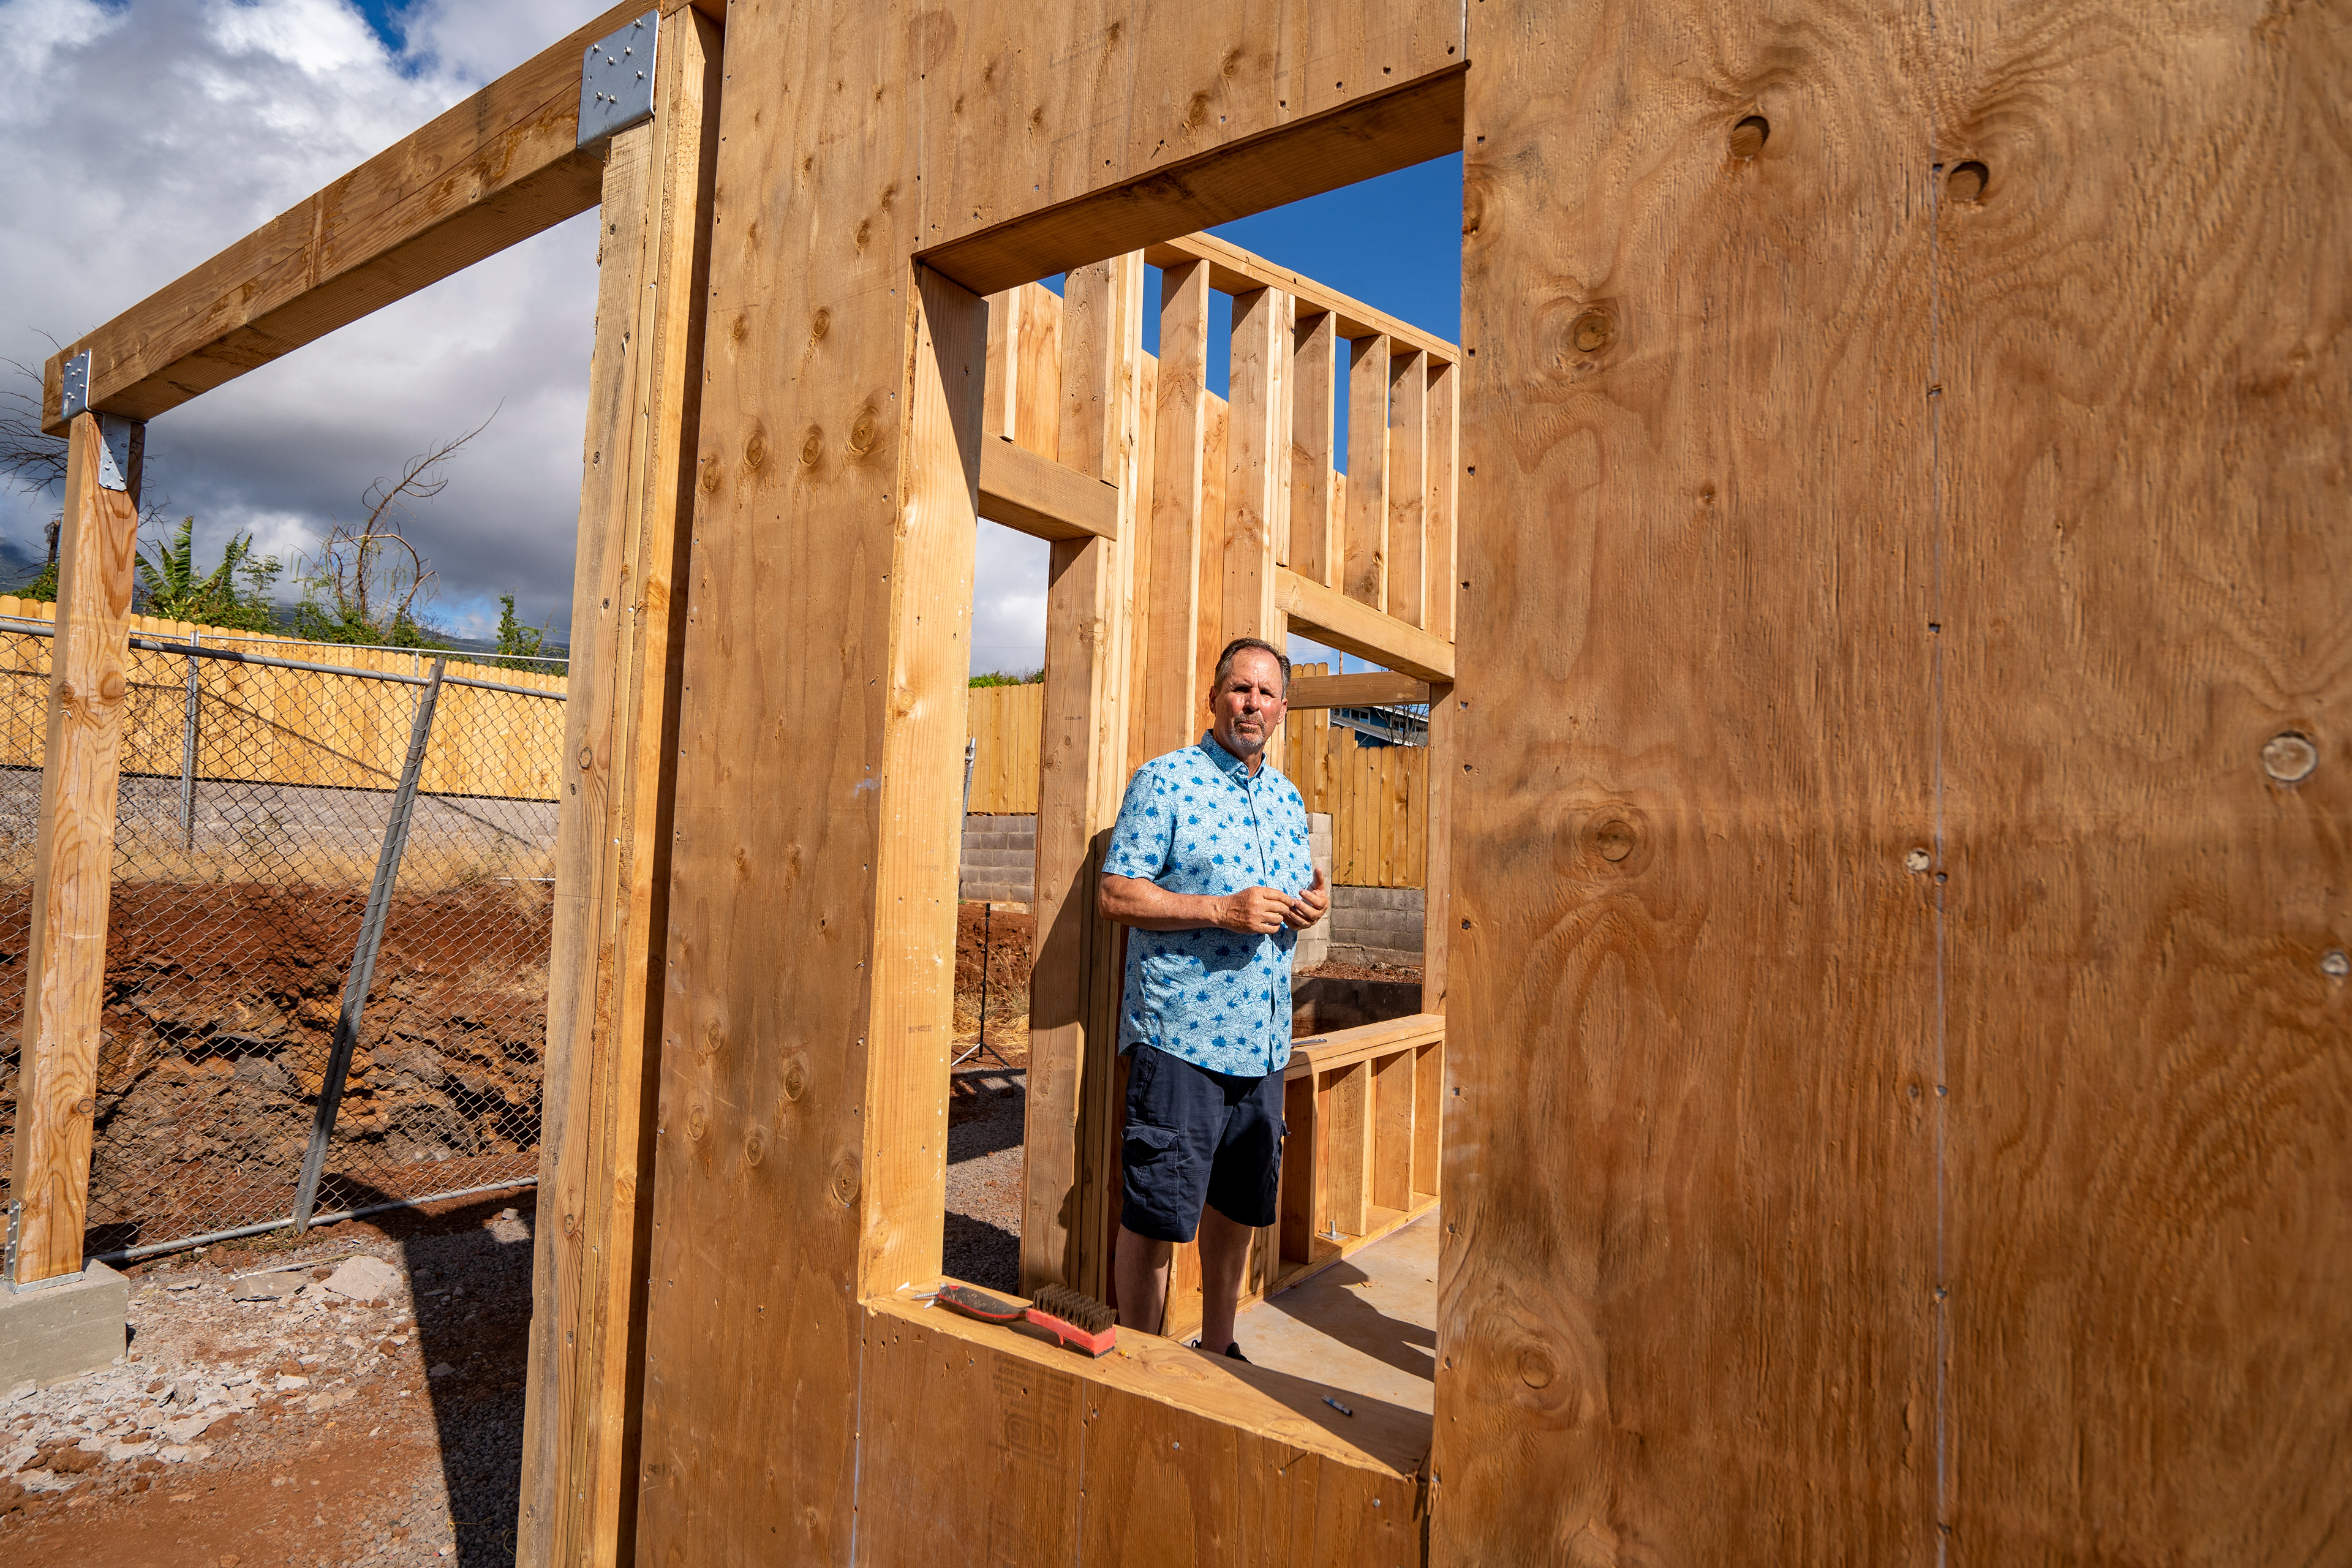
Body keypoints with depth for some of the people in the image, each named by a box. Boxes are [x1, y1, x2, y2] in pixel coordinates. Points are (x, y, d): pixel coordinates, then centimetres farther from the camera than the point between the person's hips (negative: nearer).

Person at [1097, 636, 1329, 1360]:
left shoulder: (1288, 797, 15)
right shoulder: (1164, 780, -6)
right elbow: (1115, 895, -12)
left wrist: (1313, 900, 1)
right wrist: (1223, 910, -20)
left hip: (1263, 1040, 7)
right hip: (1180, 1036, -7)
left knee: (1235, 1207, 18)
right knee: (1154, 1216, 1)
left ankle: (1217, 1348, 35)